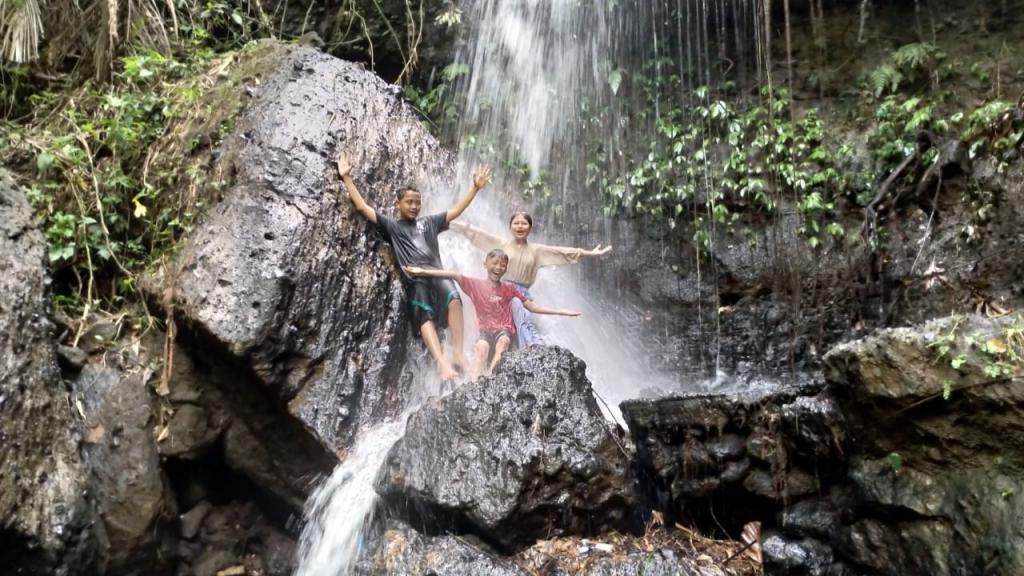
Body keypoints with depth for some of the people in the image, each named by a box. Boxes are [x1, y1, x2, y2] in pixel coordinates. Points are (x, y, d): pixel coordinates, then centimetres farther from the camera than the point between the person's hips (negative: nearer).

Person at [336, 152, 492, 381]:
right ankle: (442, 361, -45)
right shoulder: (391, 226, 19)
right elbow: (363, 207, 15)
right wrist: (346, 177, 12)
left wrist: (475, 187, 20)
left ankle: (458, 353, -33)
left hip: (436, 274, 2)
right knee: (425, 317, -26)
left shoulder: (429, 222, 27)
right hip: (414, 280, -2)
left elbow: (456, 210, 26)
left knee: (454, 298, -31)